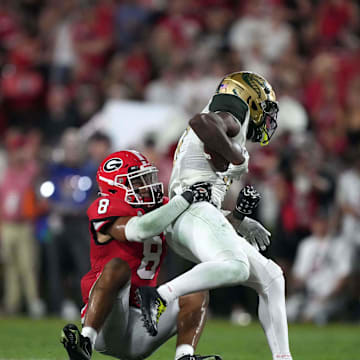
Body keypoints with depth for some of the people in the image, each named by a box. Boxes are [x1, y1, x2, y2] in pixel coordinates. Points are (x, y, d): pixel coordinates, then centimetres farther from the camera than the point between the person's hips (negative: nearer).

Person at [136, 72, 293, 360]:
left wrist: (240, 222, 36)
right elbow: (200, 121, -24)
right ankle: (159, 296, -37)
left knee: (270, 277, 10)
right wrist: (237, 157, -12)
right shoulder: (228, 121, 3)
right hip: (194, 210, -10)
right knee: (235, 267, -35)